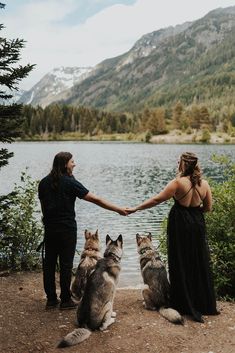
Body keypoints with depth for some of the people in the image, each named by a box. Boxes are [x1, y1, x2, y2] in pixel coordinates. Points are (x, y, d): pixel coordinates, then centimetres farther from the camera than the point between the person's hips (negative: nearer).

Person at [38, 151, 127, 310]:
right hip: (67, 230, -5)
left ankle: (51, 299, 18)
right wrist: (118, 209, -10)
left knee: (49, 263, 11)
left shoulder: (44, 182, 6)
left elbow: (43, 205, 12)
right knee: (66, 264, 3)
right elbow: (95, 199, -14)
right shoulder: (70, 183, -11)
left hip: (49, 229, 6)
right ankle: (66, 300, 11)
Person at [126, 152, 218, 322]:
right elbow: (208, 207, 5)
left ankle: (185, 304, 17)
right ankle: (205, 304, 25)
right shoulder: (204, 184, -2)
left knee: (180, 264, 8)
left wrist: (136, 208, -8)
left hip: (180, 226, -4)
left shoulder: (178, 182, -16)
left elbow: (156, 200, -15)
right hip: (198, 225, 5)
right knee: (200, 263, 15)